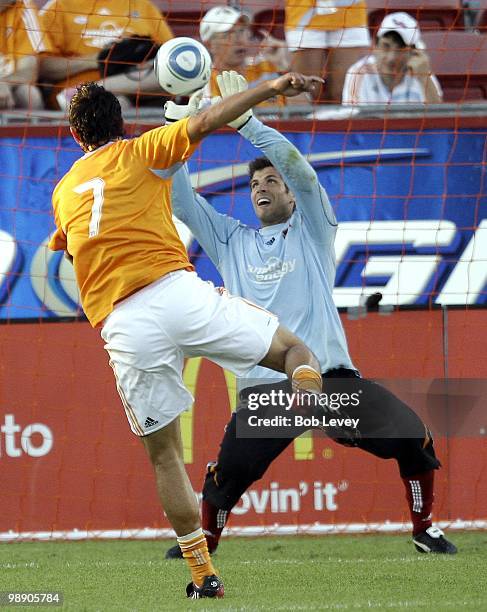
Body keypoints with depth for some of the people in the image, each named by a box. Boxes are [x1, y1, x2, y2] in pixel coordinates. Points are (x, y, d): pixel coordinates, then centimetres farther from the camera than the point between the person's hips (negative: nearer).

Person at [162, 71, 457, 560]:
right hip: (264, 387, 1)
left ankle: (424, 529, 10)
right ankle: (204, 540, 10)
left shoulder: (312, 229, 12)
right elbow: (181, 201, 13)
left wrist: (245, 121, -12)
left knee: (413, 438, -10)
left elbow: (299, 169, -4)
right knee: (230, 471, -17)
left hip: (331, 378, -1)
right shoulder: (232, 241, 19)